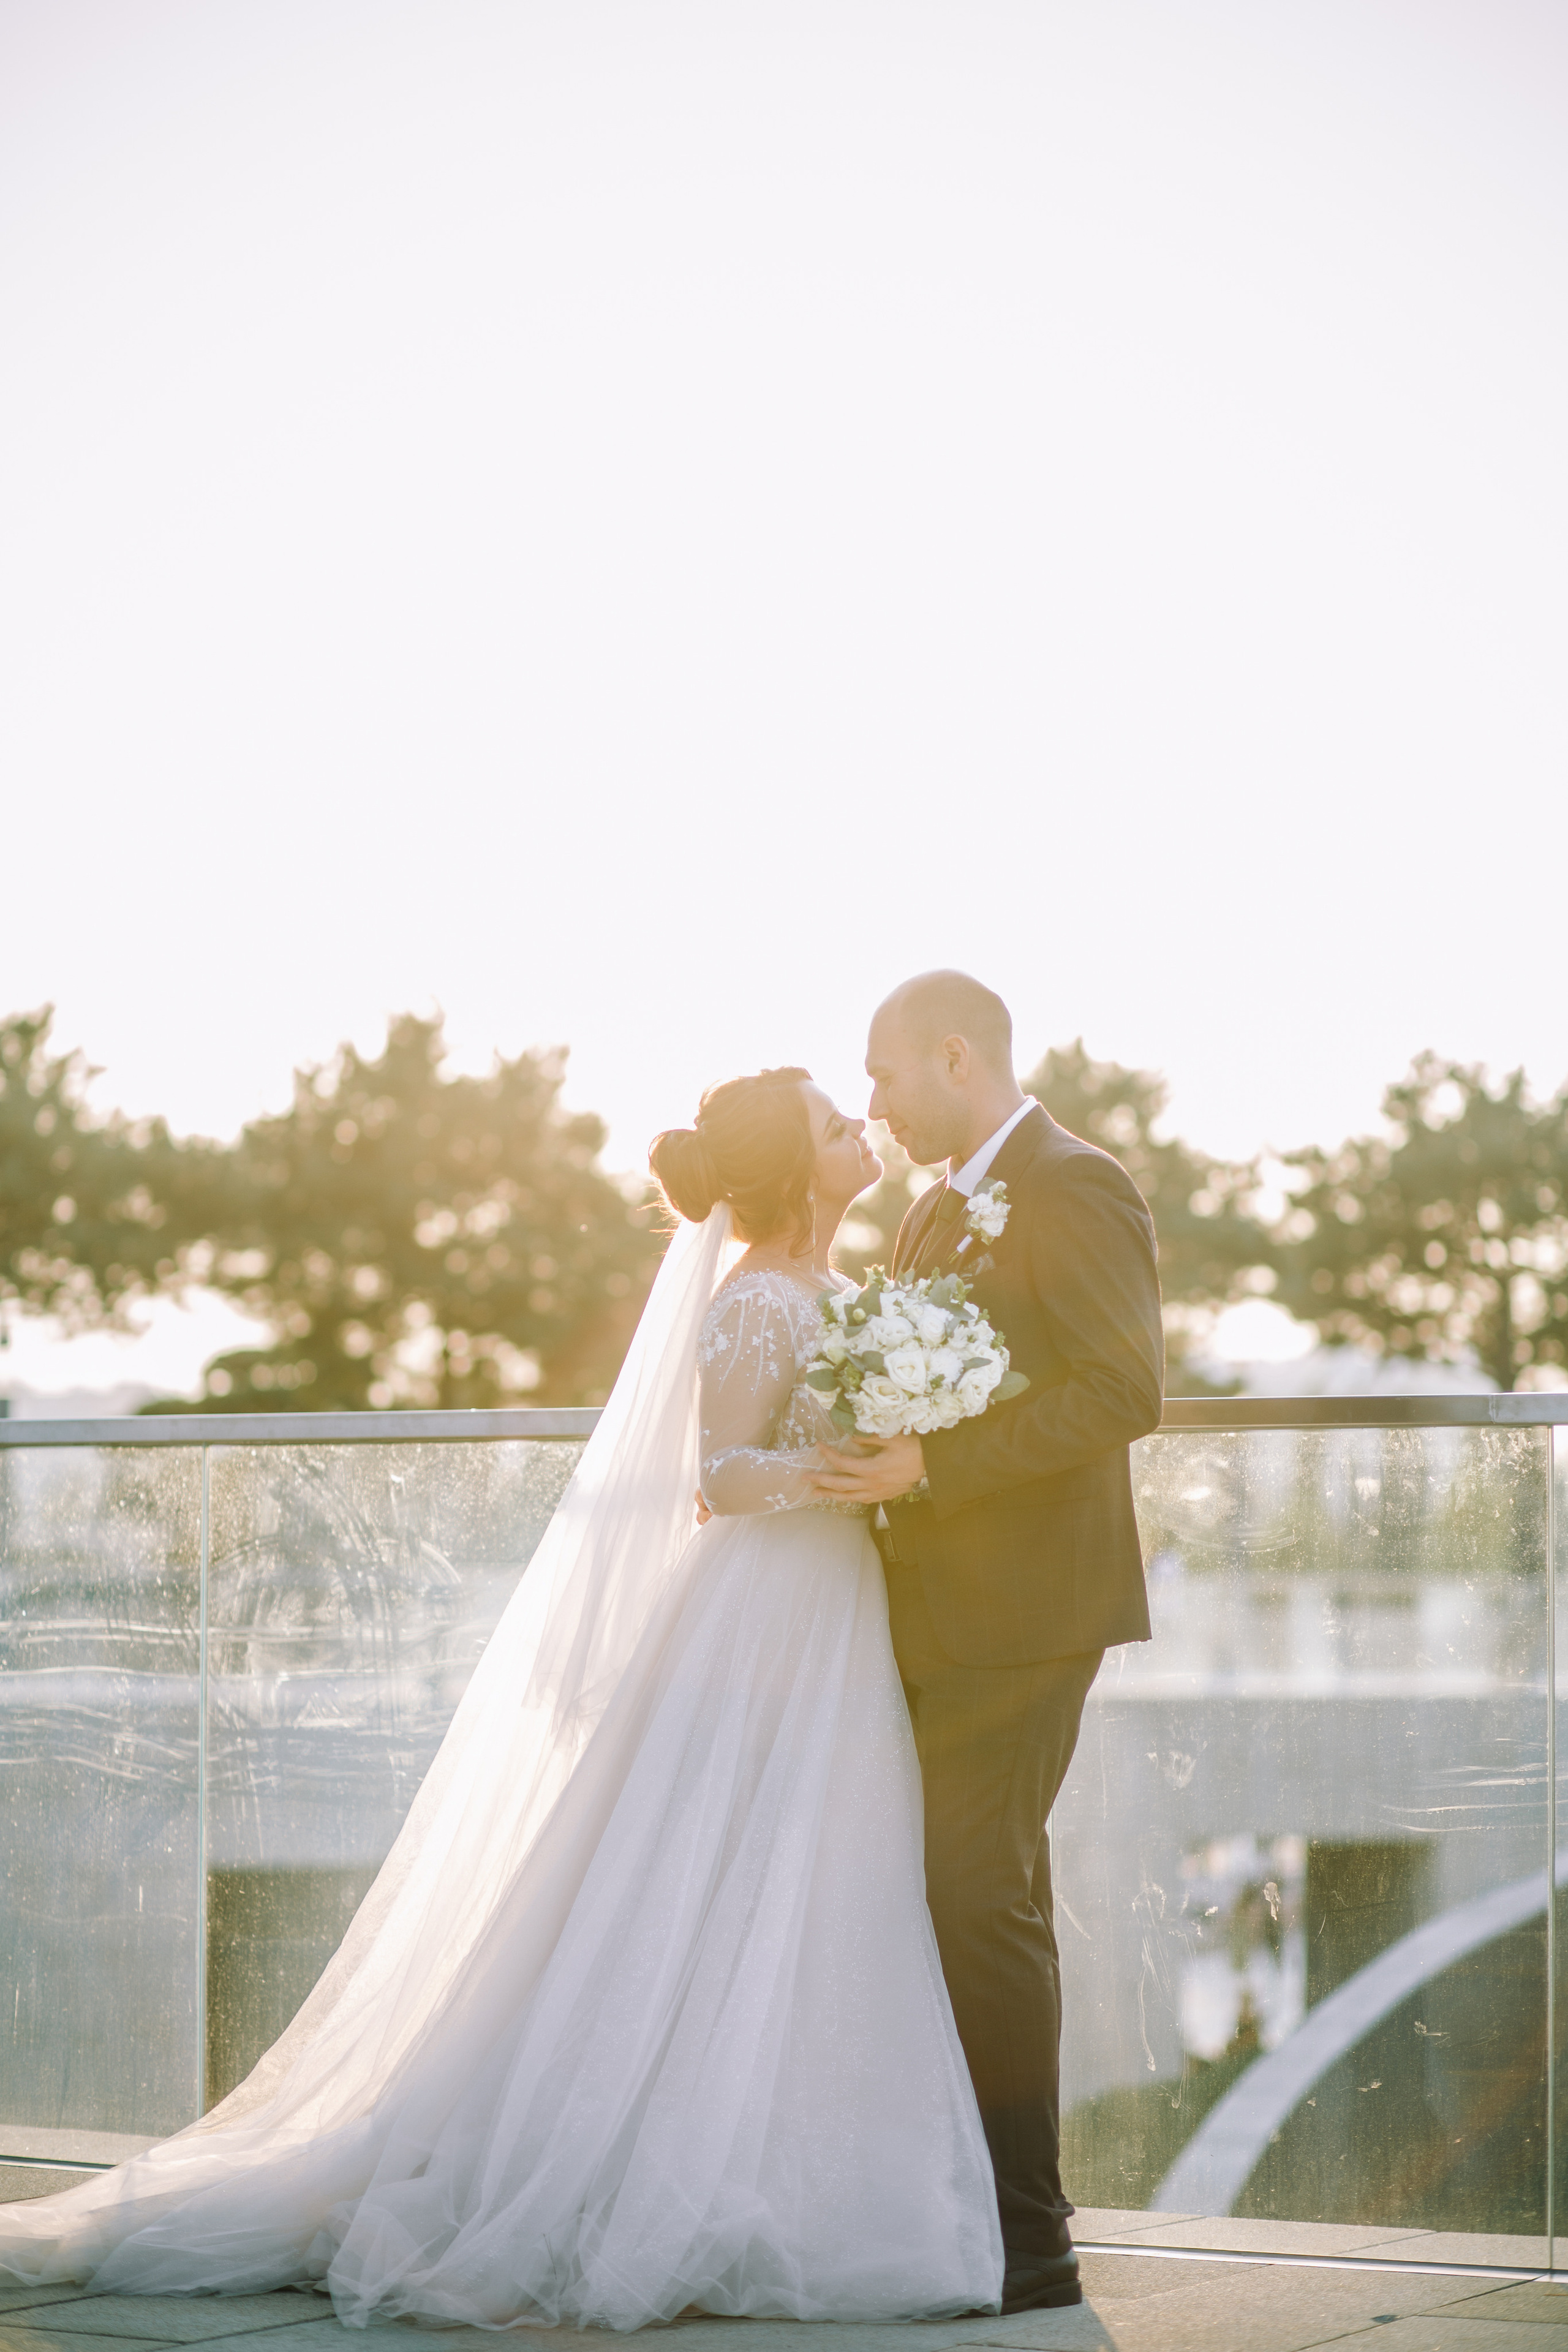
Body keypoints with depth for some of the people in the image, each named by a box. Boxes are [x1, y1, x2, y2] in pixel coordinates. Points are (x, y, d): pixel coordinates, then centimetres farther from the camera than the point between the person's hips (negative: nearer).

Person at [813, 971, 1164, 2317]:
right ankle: (983, 2216, 20)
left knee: (980, 1902, -11)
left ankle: (1029, 2245, -6)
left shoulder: (1075, 1190, -11)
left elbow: (1124, 1392, -20)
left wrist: (932, 1464, -23)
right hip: (944, 1616, 10)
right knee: (983, 1902, 13)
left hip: (1022, 1611, -10)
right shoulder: (942, 1211, 19)